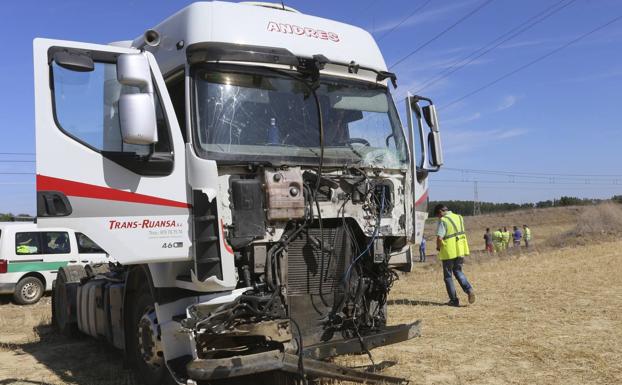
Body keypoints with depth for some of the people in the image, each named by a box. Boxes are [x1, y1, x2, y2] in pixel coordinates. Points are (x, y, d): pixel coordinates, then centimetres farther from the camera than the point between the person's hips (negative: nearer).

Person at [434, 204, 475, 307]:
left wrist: (438, 247, -4)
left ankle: (454, 300, 10)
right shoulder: (459, 218, 9)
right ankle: (469, 289, 0)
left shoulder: (443, 221, -14)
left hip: (449, 252, -6)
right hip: (460, 250, 7)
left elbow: (439, 238, -23)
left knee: (448, 276, 8)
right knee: (458, 271, 22)